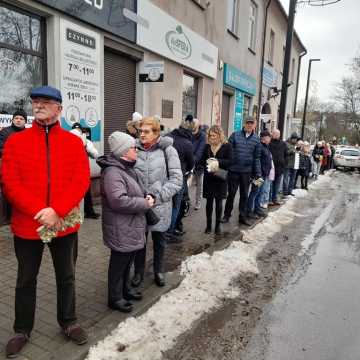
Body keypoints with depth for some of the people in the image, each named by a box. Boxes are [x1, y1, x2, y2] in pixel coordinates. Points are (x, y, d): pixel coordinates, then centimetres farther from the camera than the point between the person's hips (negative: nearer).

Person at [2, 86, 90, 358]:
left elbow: (82, 180, -10)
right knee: (26, 280, 17)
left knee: (67, 277, 17)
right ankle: (22, 331, 38)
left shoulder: (74, 142, -1)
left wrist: (57, 211, -21)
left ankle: (69, 323, 38)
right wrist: (40, 212, -19)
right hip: (27, 225, 0)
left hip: (65, 224, 0)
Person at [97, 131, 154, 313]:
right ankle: (115, 298, 24)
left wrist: (145, 196, 2)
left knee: (128, 260, 23)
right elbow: (118, 200, -33)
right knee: (119, 262, 6)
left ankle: (125, 289, 41)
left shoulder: (127, 168, 12)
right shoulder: (112, 172, -23)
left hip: (131, 227, 10)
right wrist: (145, 203, -22)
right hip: (120, 229, -10)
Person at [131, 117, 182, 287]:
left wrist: (158, 195, -20)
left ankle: (159, 271, 40)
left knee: (159, 240, 17)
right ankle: (138, 271, 39)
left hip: (160, 206, -1)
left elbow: (177, 179, -11)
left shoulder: (167, 150, -9)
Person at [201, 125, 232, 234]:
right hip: (209, 178, 2)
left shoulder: (227, 146, -3)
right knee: (209, 201, 6)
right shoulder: (207, 146, 7)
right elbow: (202, 160, 10)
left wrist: (218, 162, -22)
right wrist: (207, 162, -11)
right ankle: (208, 224, 16)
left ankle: (218, 224, 17)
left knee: (219, 202, 5)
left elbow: (230, 161, -10)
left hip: (221, 177, -2)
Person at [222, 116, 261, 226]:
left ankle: (242, 216, 24)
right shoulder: (235, 135, -2)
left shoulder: (256, 139, 4)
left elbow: (256, 158, 5)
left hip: (247, 172, 2)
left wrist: (258, 173, 0)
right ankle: (227, 215, 22)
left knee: (244, 195, 12)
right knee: (231, 193, 8)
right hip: (233, 170, -2)